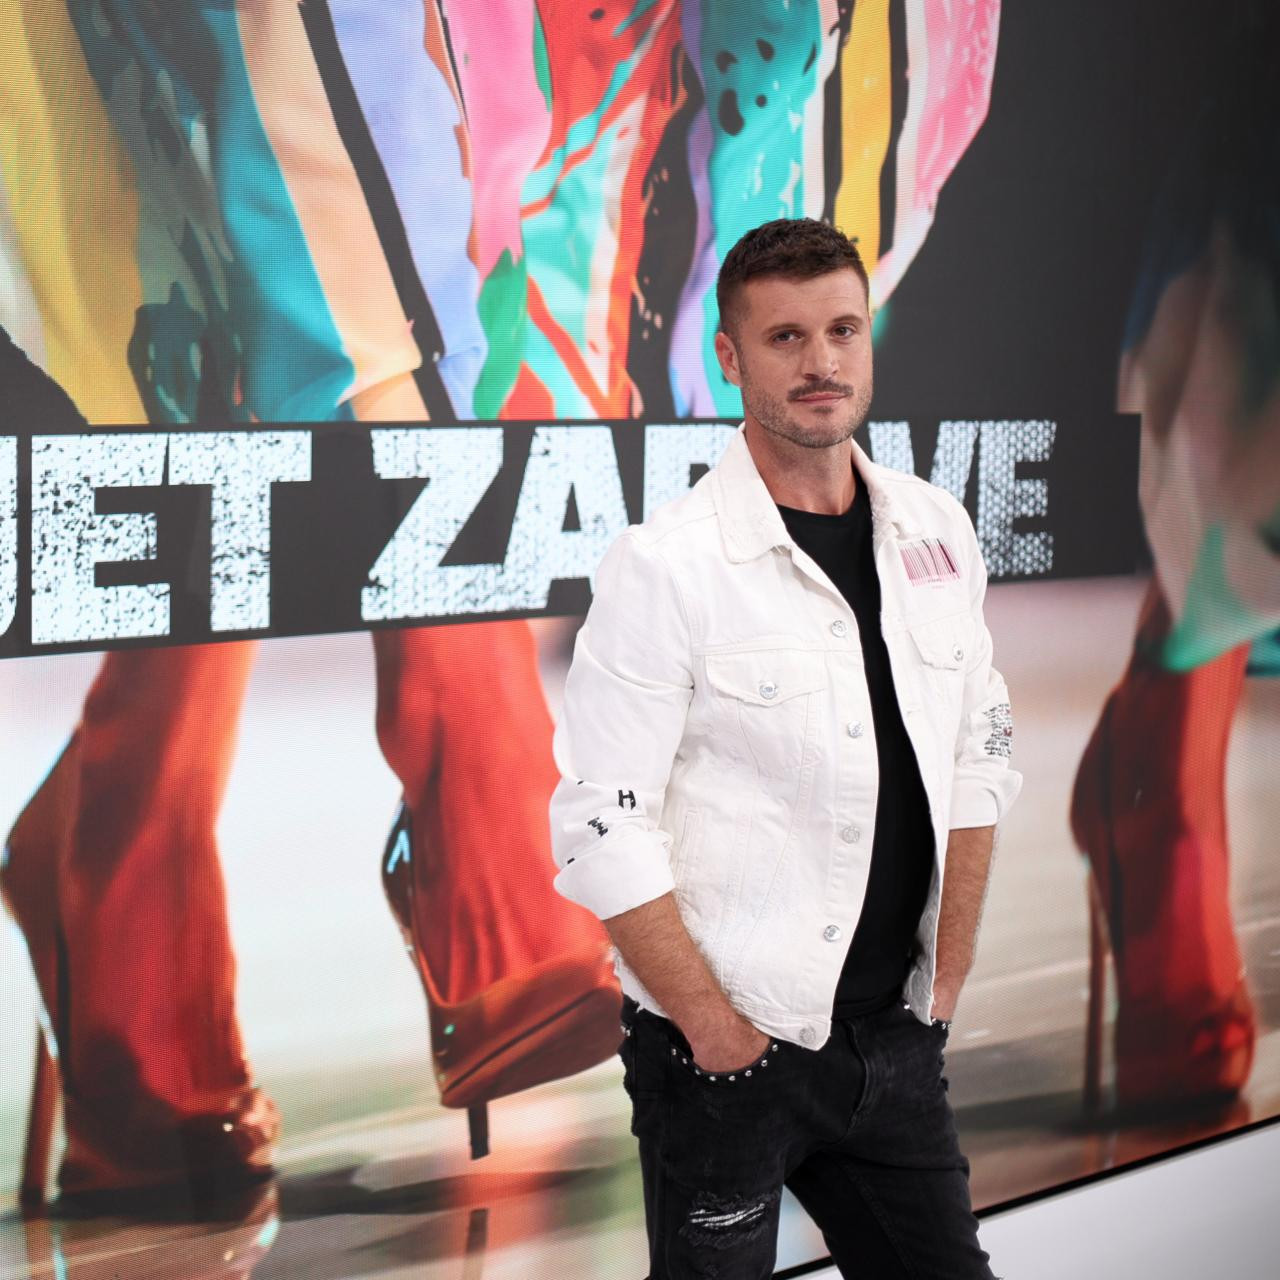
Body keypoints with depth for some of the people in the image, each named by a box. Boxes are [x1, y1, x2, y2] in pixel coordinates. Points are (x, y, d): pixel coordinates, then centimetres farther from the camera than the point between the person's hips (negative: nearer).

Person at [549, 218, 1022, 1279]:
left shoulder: (937, 534, 5)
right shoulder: (666, 566, -13)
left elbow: (975, 762, 11)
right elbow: (601, 830, -16)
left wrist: (944, 985, 8)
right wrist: (716, 1028, -13)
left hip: (897, 1041, 5)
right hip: (725, 1059, -5)